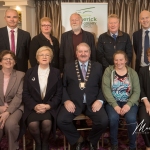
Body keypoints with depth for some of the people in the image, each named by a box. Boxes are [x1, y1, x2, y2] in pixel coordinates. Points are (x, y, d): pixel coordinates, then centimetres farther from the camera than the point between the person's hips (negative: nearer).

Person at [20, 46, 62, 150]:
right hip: (33, 107, 1)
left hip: (50, 106, 0)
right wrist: (35, 106, -14)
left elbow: (59, 94, 4)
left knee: (47, 122, -31)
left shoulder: (56, 73, 8)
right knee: (33, 124, -29)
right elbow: (25, 94, 4)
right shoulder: (30, 72, 8)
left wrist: (48, 106, -12)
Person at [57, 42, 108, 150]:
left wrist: (100, 100, -10)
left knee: (104, 121, -25)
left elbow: (102, 85, 7)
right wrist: (66, 100, -10)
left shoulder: (98, 66, 13)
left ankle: (92, 141, 10)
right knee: (61, 120, -24)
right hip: (73, 102, 0)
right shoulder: (68, 67, 12)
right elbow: (63, 86, 7)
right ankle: (77, 139, 7)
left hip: (92, 102, 0)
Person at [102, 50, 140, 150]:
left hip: (129, 102, 1)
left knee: (131, 118, -28)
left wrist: (128, 105, -17)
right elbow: (106, 89, -8)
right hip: (113, 102, -1)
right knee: (113, 118, -30)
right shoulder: (108, 71, 1)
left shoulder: (133, 73, 5)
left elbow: (137, 92, 0)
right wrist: (115, 105, -18)